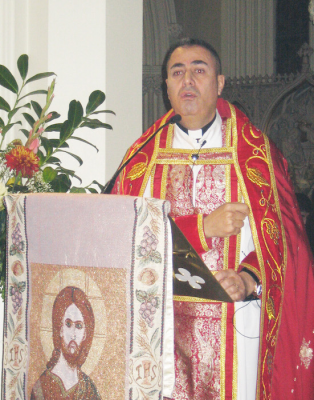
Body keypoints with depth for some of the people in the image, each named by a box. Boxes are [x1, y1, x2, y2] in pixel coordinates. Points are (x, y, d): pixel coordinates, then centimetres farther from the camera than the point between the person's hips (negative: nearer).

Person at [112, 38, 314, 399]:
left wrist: (248, 279, -19)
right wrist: (205, 226, -13)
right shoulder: (145, 154, 8)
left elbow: (282, 232, 0)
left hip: (235, 323, -1)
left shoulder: (254, 150, 5)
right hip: (161, 322, 1)